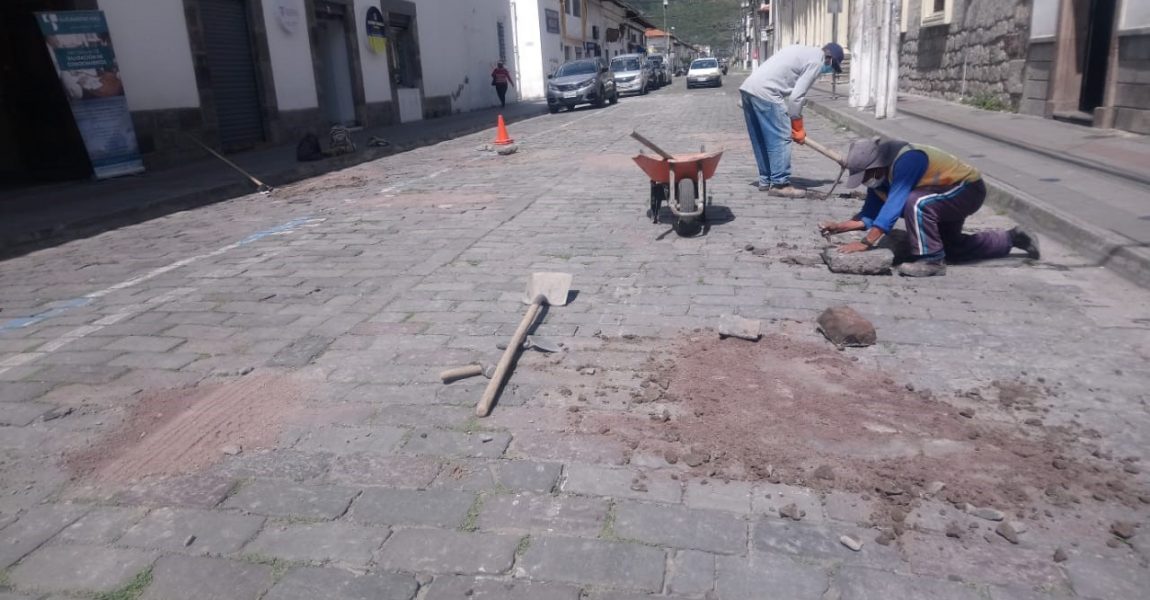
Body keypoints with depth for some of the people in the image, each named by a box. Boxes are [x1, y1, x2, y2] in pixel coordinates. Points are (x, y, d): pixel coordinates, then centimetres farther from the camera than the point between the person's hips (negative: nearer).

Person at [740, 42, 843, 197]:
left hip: (748, 87, 10)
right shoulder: (816, 61, -1)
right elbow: (796, 96, -6)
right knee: (781, 138, -4)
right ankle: (780, 184, -1)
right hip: (765, 92, -10)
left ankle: (765, 180, 22)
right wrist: (797, 128, 4)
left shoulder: (803, 52, 28)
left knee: (761, 140, 15)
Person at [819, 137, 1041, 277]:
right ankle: (1012, 238, 41)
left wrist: (866, 243, -44)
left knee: (916, 202, -35)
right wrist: (841, 227, -21)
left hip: (969, 188, -10)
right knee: (952, 248, 24)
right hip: (951, 193, 10)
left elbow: (894, 205, -42)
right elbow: (870, 215, -7)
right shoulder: (878, 175, -10)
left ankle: (931, 260, -20)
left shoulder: (906, 160, -36)